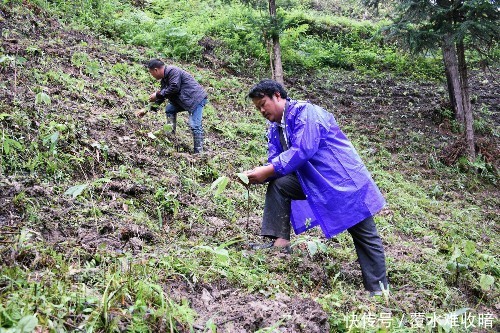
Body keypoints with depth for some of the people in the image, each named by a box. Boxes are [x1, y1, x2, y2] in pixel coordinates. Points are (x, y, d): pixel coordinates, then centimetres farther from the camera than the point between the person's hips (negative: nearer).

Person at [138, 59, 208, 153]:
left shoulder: (172, 71, -13)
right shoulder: (164, 79, 17)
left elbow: (174, 88, -22)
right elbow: (161, 97, 22)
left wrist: (157, 94, -11)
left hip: (197, 98, -11)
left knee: (195, 125, -17)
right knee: (169, 109, 13)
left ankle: (199, 152, -16)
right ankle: (171, 134, 11)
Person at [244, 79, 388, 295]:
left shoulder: (305, 112, -16)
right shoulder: (275, 129, 9)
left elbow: (302, 151, -27)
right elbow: (276, 163, 3)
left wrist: (267, 171, -26)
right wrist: (259, 175, -18)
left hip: (343, 179, -7)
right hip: (313, 181, 8)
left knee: (365, 236, -1)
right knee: (277, 185, -10)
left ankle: (378, 289, 6)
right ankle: (280, 242, -11)